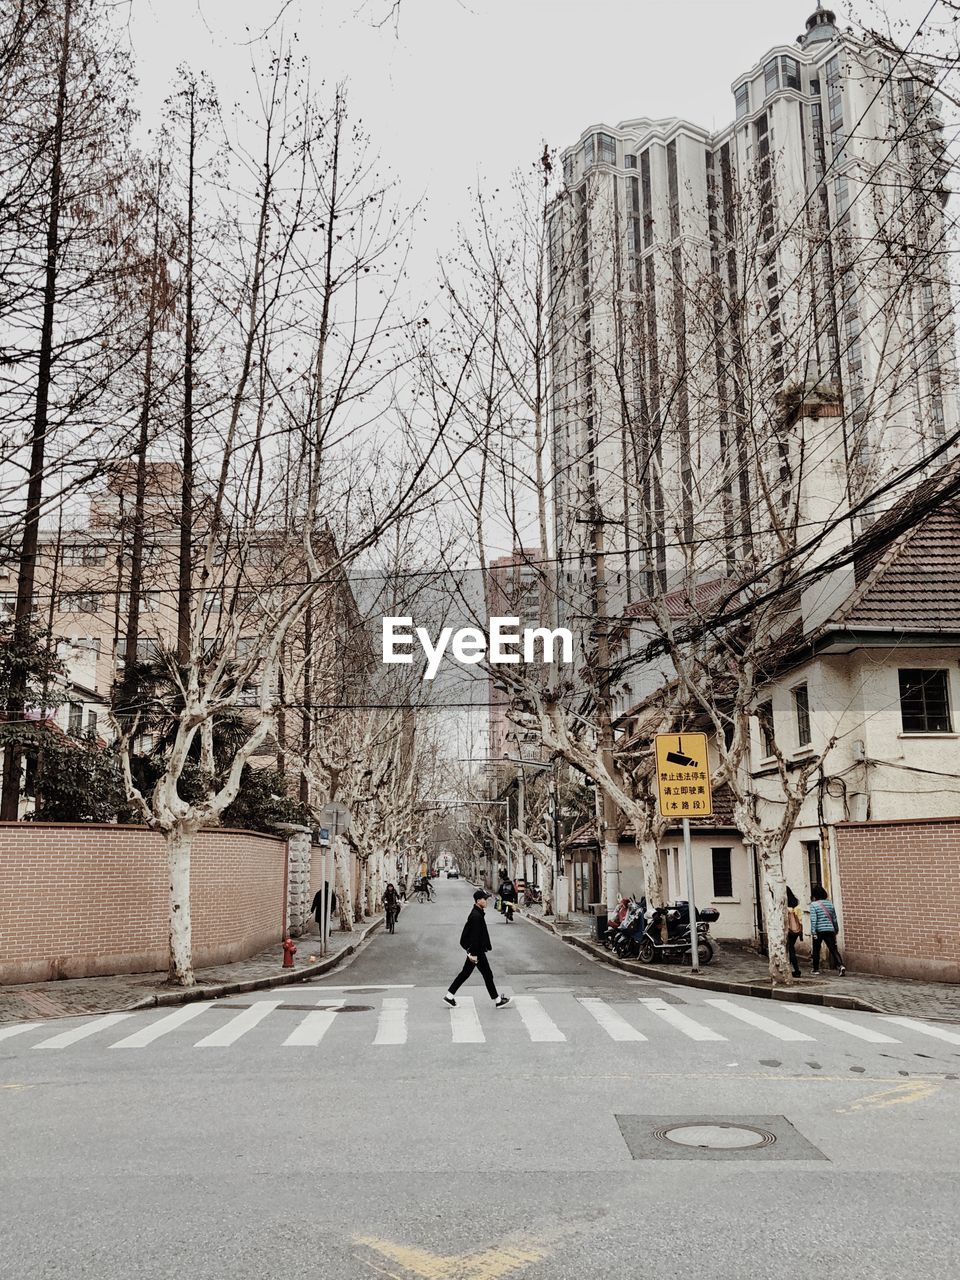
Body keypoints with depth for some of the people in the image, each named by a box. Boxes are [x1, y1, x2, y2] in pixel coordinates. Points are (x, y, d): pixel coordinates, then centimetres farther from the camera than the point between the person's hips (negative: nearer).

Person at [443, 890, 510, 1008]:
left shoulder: (477, 914, 11)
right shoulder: (476, 916, -22)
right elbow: (474, 936, -24)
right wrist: (474, 953, -23)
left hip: (474, 950, 10)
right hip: (477, 951, -10)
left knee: (465, 973, 14)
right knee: (487, 974, 1)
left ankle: (449, 996, 16)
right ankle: (497, 1001, 12)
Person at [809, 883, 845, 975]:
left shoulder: (813, 905, -7)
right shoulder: (830, 903, 7)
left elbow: (813, 919, -14)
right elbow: (834, 919, 13)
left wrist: (813, 932, -12)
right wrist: (836, 930, 23)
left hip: (819, 931, -3)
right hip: (830, 930, 3)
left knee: (816, 950, 13)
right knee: (833, 949, -1)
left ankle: (816, 969, 22)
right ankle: (840, 965, -21)